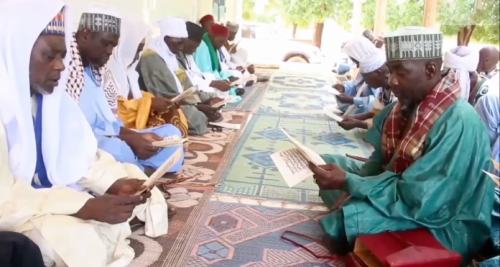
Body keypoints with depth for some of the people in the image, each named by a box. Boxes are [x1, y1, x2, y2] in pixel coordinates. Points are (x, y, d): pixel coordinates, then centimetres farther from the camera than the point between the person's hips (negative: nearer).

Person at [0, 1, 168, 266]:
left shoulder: (52, 96, 1)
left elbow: (80, 156, 2)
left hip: (55, 197, 7)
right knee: (74, 234, -32)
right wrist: (88, 207, -30)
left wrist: (117, 183, -16)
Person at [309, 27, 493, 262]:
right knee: (330, 164, 5)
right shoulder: (407, 104, -3)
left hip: (444, 227, -8)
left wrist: (347, 182, -30)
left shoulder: (458, 123, -28)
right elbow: (379, 163, 2)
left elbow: (418, 200, -30)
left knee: (352, 215, -29)